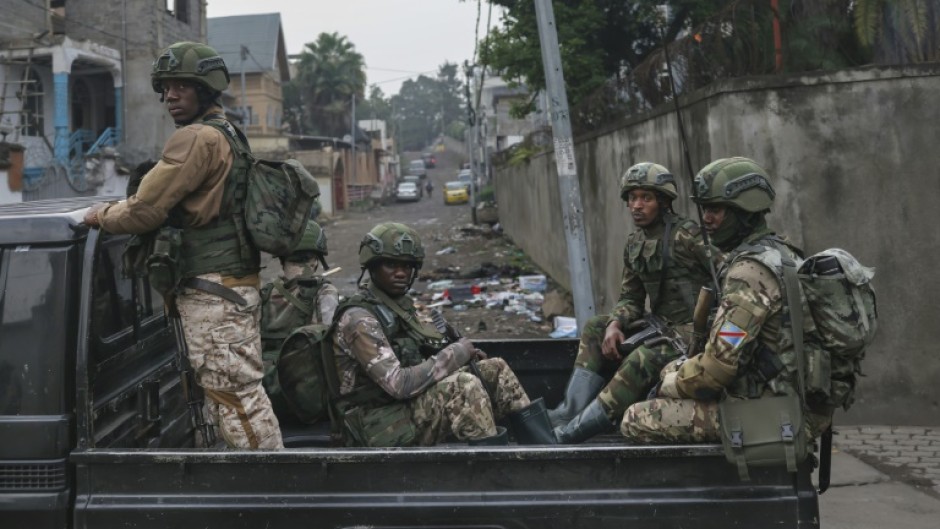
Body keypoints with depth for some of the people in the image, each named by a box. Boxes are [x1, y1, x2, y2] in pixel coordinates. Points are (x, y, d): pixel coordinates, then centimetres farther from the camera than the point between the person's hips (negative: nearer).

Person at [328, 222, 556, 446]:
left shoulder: (399, 303, 12)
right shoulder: (359, 319, -17)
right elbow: (398, 384, -25)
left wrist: (462, 353, -2)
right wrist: (456, 354, -16)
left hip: (409, 404, 9)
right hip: (383, 427, -9)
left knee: (495, 369, 3)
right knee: (464, 386, -29)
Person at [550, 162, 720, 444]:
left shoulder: (686, 236, -14)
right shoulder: (634, 244, 10)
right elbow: (631, 298, 12)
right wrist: (615, 323, -9)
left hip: (694, 328, -9)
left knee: (644, 358, -32)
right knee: (594, 328, 0)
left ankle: (572, 431, -30)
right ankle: (572, 411, -13)